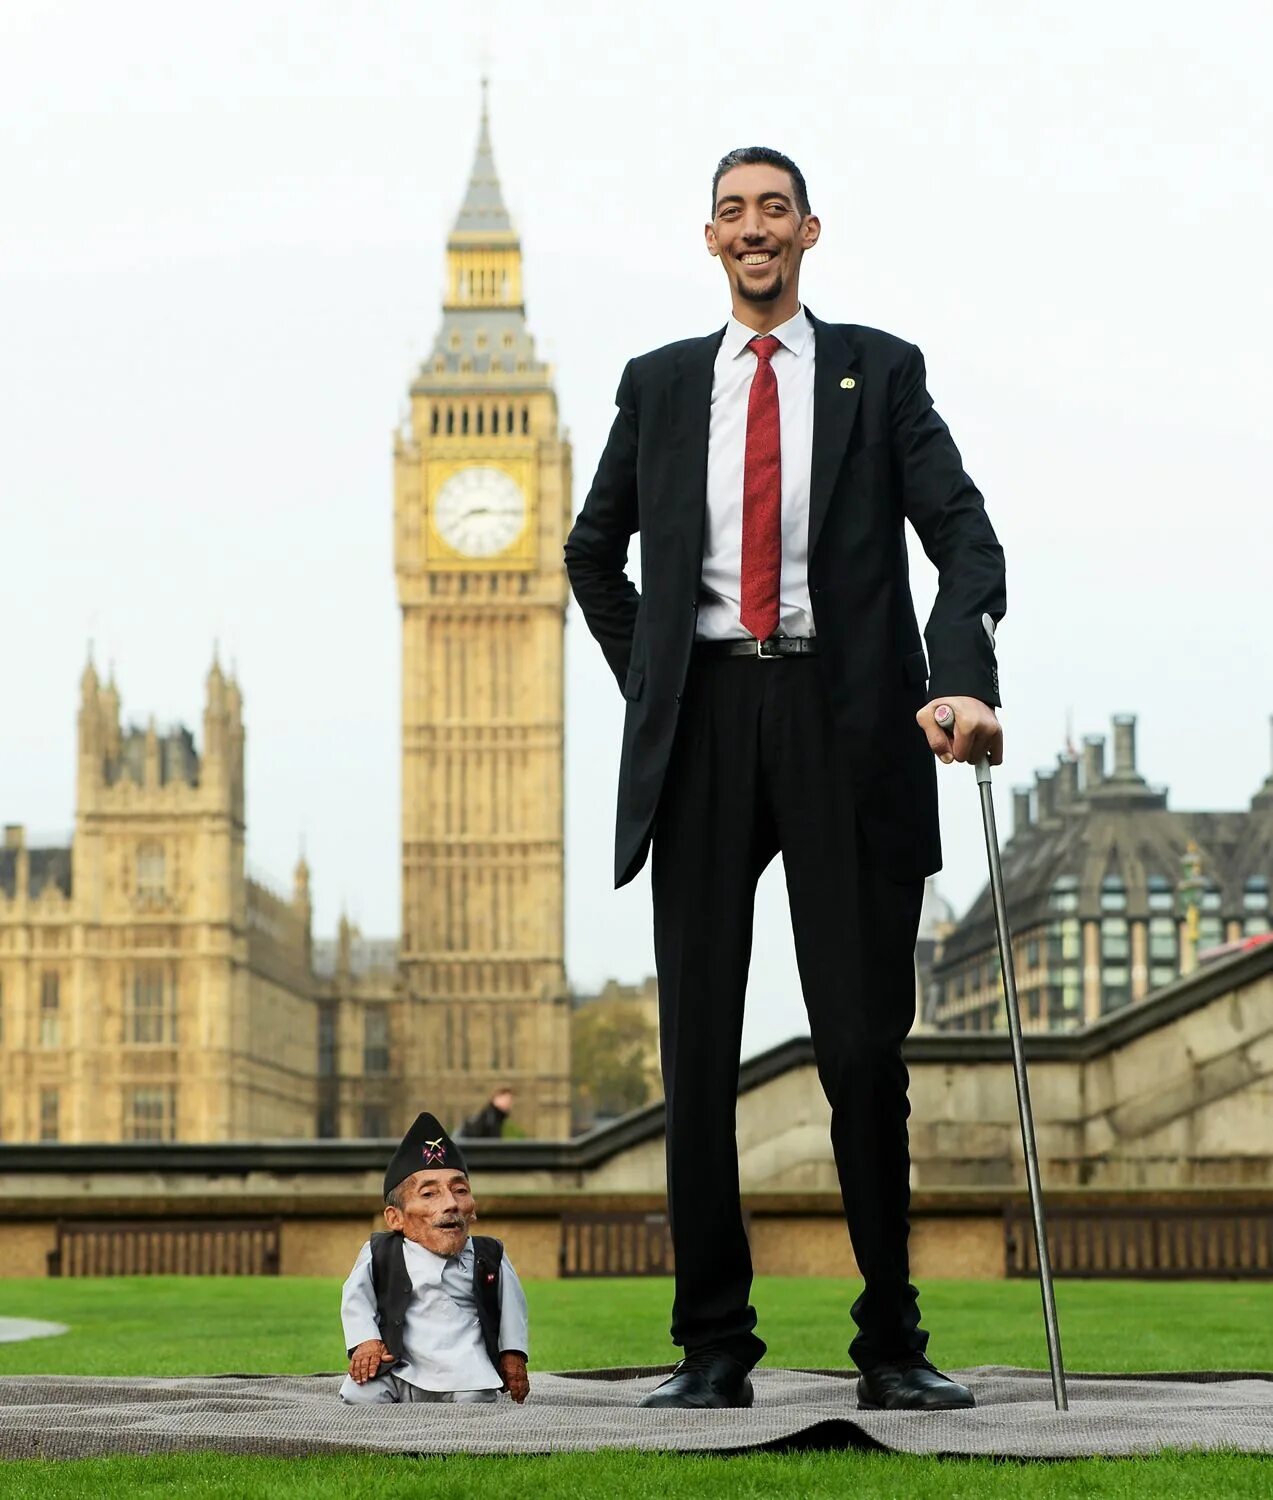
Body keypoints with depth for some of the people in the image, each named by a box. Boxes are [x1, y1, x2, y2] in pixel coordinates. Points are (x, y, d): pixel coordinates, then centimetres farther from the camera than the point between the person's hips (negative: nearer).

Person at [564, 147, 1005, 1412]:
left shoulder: (879, 371, 9)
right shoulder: (660, 385, 15)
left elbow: (962, 533, -1)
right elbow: (593, 552, 24)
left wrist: (961, 679, -18)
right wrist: (648, 683, 12)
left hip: (844, 723, -2)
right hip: (705, 724, 2)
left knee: (864, 1043, -2)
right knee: (696, 1043, 1)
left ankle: (891, 1344, 9)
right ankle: (713, 1345, 7)